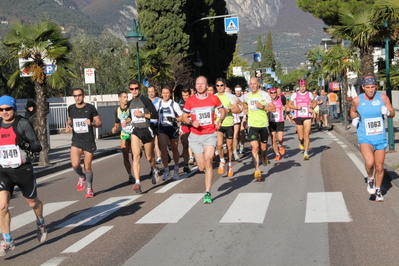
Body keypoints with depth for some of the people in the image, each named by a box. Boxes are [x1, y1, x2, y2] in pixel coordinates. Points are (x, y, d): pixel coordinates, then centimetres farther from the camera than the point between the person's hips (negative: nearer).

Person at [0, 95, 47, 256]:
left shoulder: (22, 124, -9)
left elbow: (38, 146, -10)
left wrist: (27, 145, -29)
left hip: (23, 170, -3)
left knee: (33, 202, 15)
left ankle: (41, 224, 47)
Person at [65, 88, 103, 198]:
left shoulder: (90, 108, -3)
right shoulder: (71, 108, 7)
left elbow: (99, 123, 0)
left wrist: (92, 123, -20)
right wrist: (68, 126, 2)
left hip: (89, 141, -2)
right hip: (76, 141, 2)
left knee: (87, 167, 2)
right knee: (75, 164, -16)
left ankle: (89, 189, 22)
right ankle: (82, 177, 18)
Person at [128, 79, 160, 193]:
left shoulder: (145, 100, -6)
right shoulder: (130, 103, 12)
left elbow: (155, 115, -10)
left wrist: (142, 114, -19)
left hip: (146, 130, -3)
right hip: (135, 131, 4)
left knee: (149, 157, 10)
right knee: (136, 155, -16)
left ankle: (155, 170, 44)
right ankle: (137, 182, -20)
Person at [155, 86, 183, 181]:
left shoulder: (174, 104, -3)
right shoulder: (158, 104, 6)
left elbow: (182, 117, -3)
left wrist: (174, 119, -19)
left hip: (173, 128, -1)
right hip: (162, 129, 1)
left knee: (175, 150, 10)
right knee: (163, 149, -15)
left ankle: (176, 169, 29)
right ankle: (166, 170, -5)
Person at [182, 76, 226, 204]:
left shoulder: (213, 98, 0)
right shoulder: (190, 100, 0)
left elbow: (223, 111, 14)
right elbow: (184, 117, 8)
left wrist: (220, 120, -5)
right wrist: (192, 122, -13)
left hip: (210, 134, -1)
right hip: (195, 136, 1)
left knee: (208, 161, -19)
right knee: (202, 167, 2)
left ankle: (208, 193, -14)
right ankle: (208, 169, 41)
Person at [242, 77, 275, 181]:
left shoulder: (264, 94, -4)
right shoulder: (246, 96, 8)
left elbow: (273, 109, -6)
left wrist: (262, 106, -19)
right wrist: (245, 109, 12)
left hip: (263, 125, -1)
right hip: (252, 125, 1)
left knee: (263, 147, 11)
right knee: (255, 147, -14)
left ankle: (264, 157, 48)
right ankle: (257, 170, -13)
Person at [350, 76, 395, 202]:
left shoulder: (383, 98, -6)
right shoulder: (357, 100, -7)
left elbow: (392, 113, 6)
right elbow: (353, 111, 14)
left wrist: (387, 112, -16)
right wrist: (354, 118, -6)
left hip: (380, 138, 2)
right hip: (365, 138, -2)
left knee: (379, 167, 10)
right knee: (369, 162, -26)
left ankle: (378, 190, 34)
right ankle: (370, 179, 7)